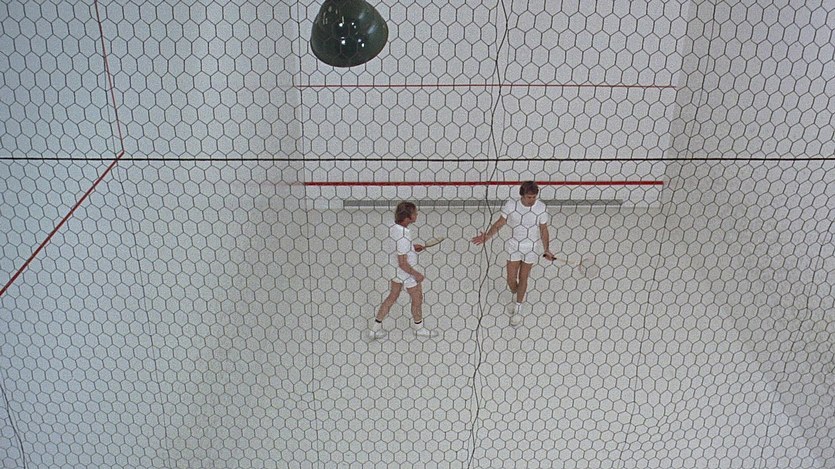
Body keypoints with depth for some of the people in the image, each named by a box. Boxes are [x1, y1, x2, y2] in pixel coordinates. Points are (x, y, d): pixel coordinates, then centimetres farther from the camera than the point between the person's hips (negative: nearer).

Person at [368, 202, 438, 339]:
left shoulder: (393, 227, -8)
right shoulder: (403, 238, -34)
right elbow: (403, 263, -27)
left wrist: (412, 247, 6)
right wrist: (417, 275, -15)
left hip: (395, 270, 8)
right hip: (407, 272, -8)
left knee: (392, 297, 22)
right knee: (417, 299, 16)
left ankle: (375, 329, 28)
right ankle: (418, 328, 40)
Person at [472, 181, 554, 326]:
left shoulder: (541, 208, -15)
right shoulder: (511, 205, -17)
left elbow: (543, 230, -4)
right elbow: (500, 223, -6)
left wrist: (546, 250, -10)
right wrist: (487, 236, -21)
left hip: (531, 248, 0)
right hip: (514, 247, 0)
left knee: (523, 278, 12)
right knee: (511, 279, 6)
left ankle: (519, 308, 32)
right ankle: (516, 297, 41)